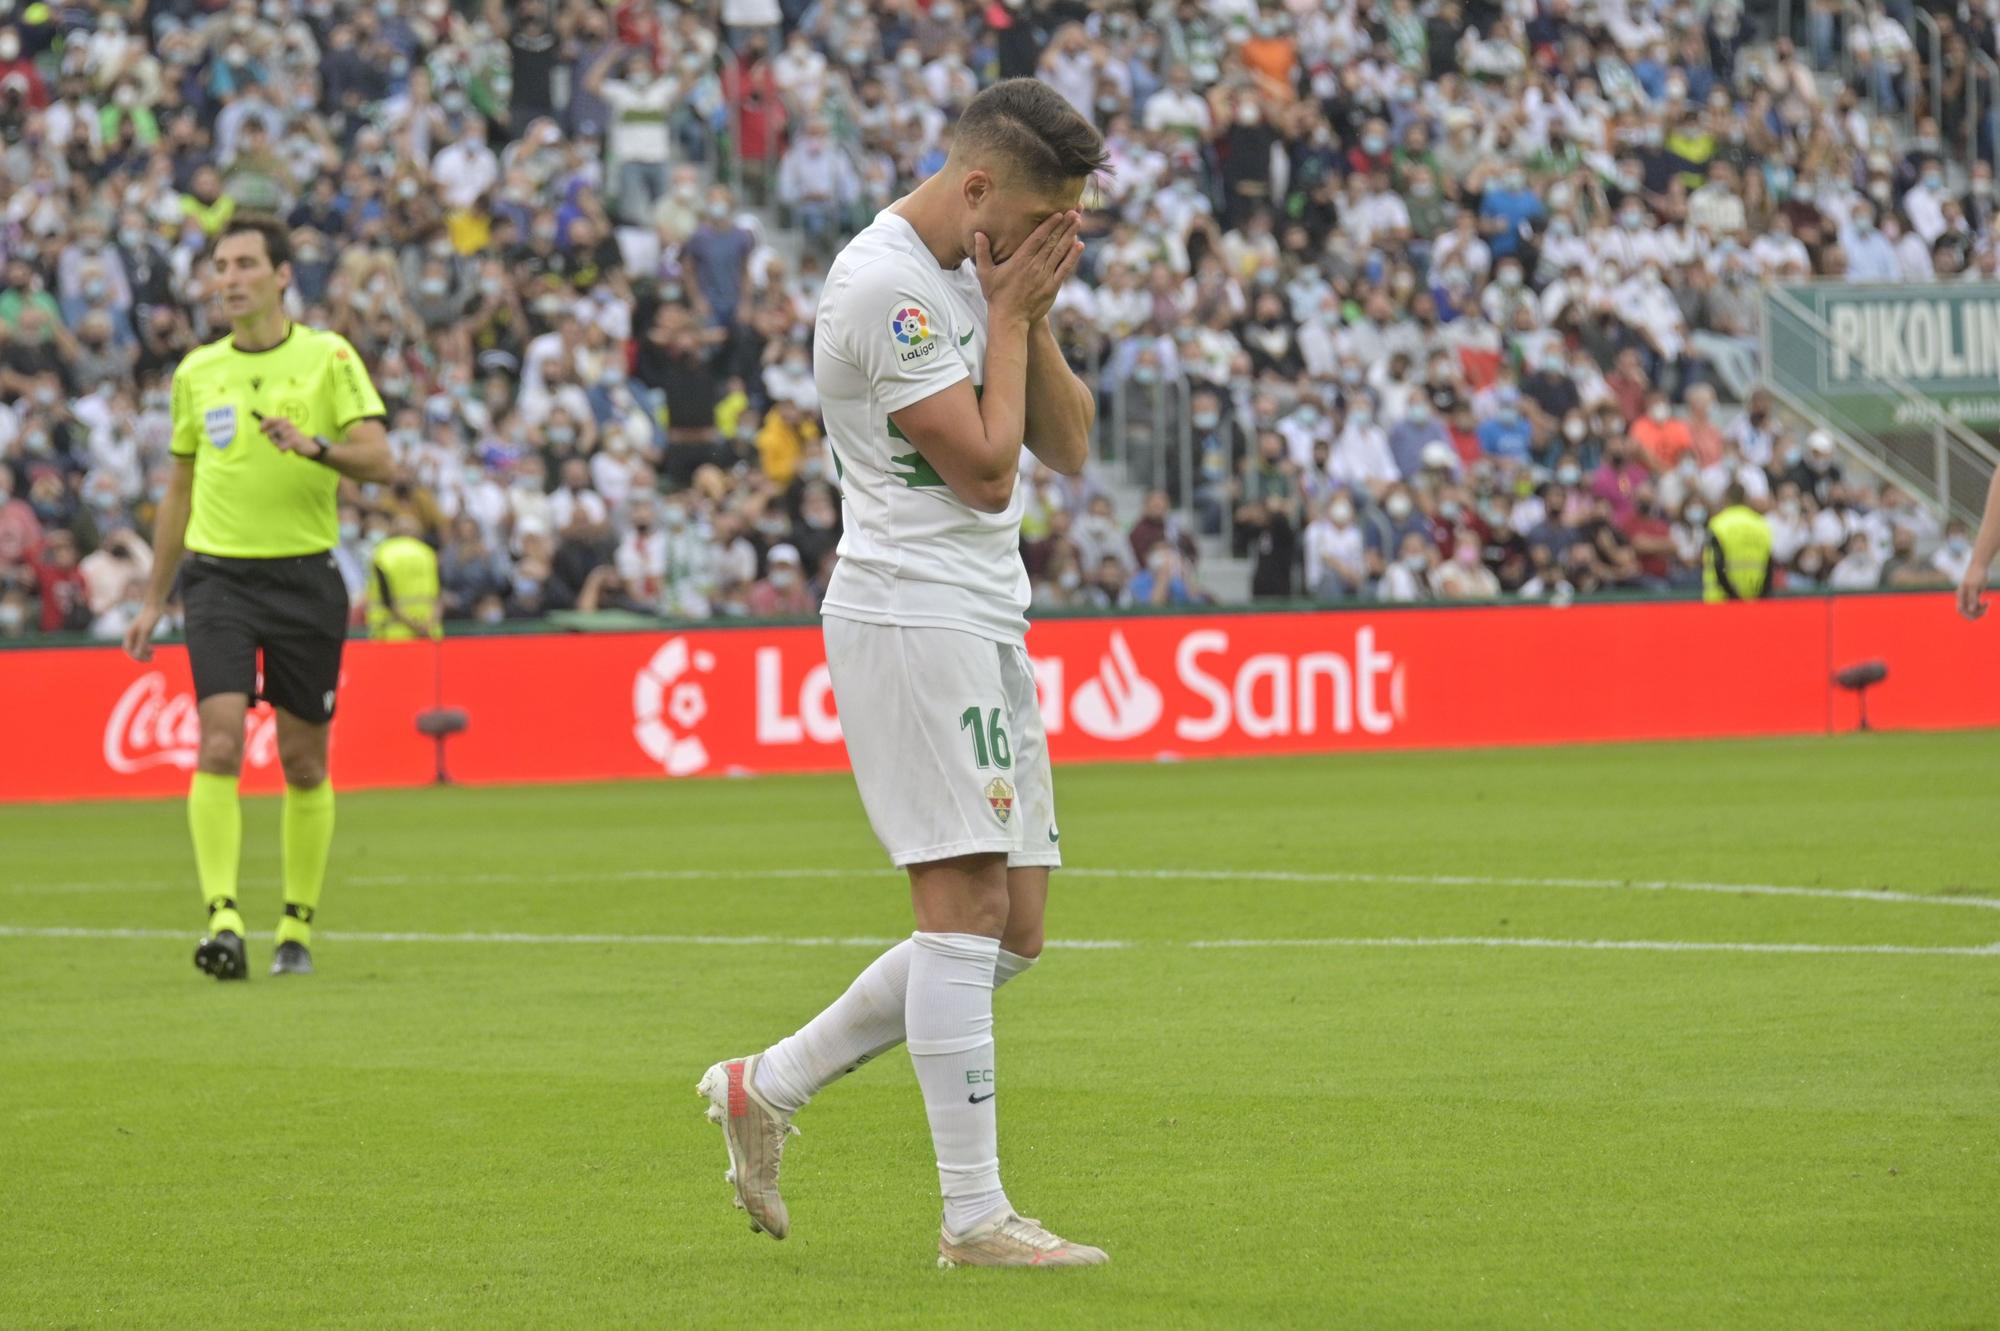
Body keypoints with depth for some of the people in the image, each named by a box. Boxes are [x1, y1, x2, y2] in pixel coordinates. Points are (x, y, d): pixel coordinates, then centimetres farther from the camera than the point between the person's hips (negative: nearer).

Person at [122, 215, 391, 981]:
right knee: (219, 746, -15)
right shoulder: (196, 372, 10)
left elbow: (377, 459, -9)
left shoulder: (328, 357, 0)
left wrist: (315, 445, -29)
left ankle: (297, 930, 16)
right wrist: (153, 599, 20)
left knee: (303, 762, 5)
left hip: (306, 577, -1)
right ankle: (223, 921, -20)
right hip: (218, 575, 1)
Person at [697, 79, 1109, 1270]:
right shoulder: (886, 285, -15)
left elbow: (1068, 448, 14)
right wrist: (1011, 315, -8)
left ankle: (767, 1089, 18)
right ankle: (975, 1216, -10)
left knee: (1012, 931, 7)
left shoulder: (983, 269, 14)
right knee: (968, 906, -12)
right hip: (909, 620, -9)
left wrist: (1031, 318, 1)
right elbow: (984, 468, -16)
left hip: (988, 621, 9)